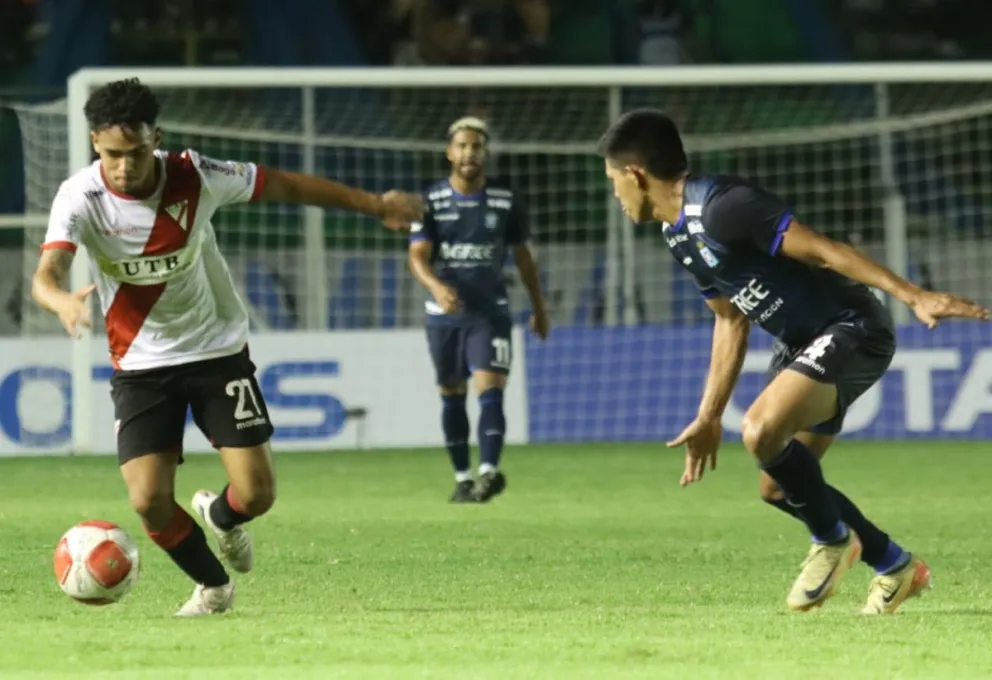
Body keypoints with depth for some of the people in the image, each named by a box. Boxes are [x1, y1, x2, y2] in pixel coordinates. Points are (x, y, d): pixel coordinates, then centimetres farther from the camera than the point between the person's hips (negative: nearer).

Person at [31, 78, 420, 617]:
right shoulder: (80, 198, -19)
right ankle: (213, 586, 18)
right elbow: (46, 274, -34)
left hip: (218, 350, 0)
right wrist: (63, 300, -59)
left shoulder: (193, 177, -16)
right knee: (149, 501, -13)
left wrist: (374, 204, 3)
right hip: (141, 365, 0)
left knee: (256, 495, -8)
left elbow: (285, 186, -2)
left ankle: (221, 516, 32)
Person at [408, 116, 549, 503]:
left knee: (490, 390, -18)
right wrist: (436, 286, -33)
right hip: (444, 312, 1)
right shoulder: (431, 203, -2)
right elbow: (418, 256, -12)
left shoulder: (506, 202, 1)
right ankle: (462, 478, 20)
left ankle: (489, 471, -31)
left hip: (490, 312, -1)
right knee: (451, 396, 9)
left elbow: (522, 255, 13)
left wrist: (539, 308, 19)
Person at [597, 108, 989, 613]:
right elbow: (731, 321, 19)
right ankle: (896, 568, 28)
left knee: (761, 430, -30)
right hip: (801, 342, 11)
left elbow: (821, 251, -25)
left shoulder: (722, 208, -22)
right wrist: (709, 417, 19)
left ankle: (833, 540, -5)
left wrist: (914, 297, -31)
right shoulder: (679, 234, 10)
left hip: (852, 330, -11)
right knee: (778, 487, 12)